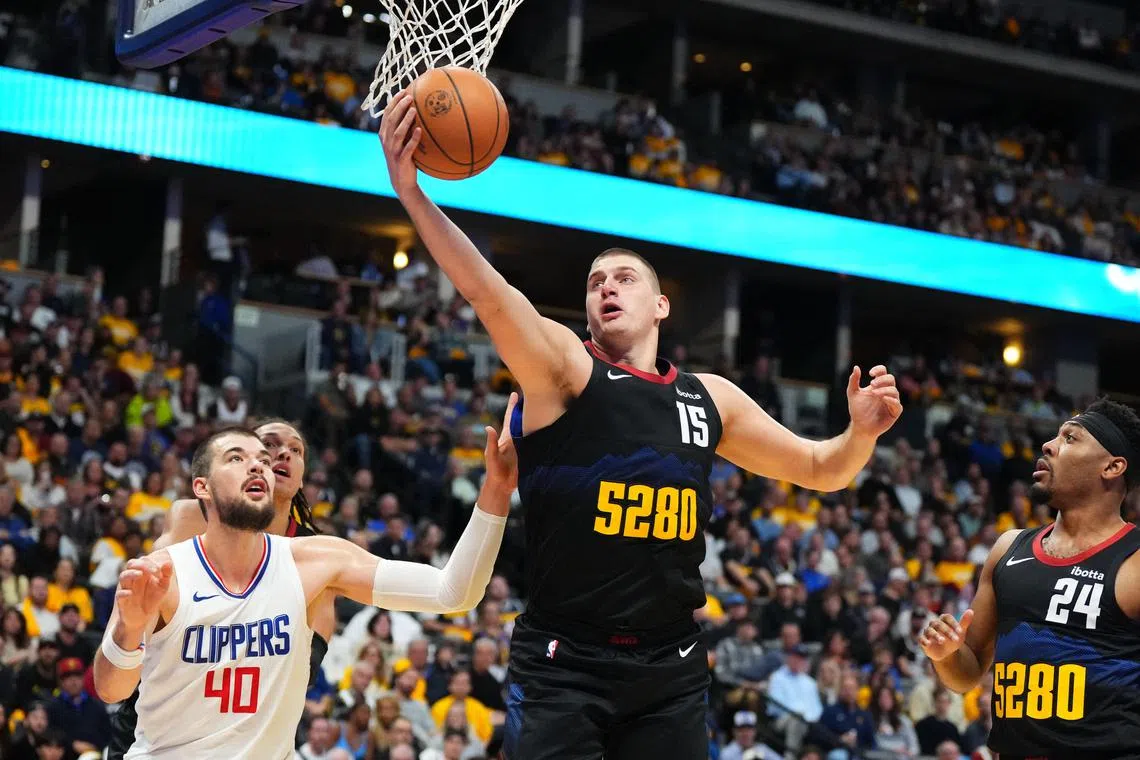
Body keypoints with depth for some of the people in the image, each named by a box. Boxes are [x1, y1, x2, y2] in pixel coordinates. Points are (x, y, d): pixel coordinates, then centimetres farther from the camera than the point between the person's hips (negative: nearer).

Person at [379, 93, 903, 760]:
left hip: (670, 670, 4)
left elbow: (820, 470, 21)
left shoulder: (710, 399, 12)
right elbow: (491, 294, -20)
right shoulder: (565, 369, -2)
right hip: (563, 662, -4)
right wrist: (411, 191, -35)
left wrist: (862, 434, -2)